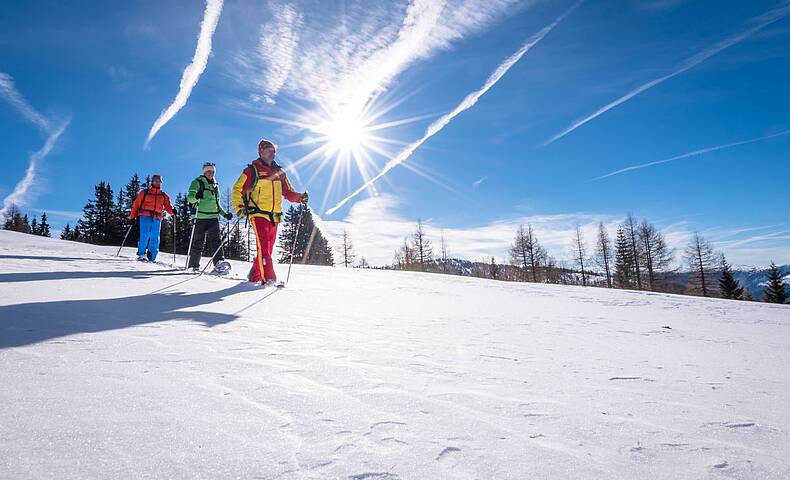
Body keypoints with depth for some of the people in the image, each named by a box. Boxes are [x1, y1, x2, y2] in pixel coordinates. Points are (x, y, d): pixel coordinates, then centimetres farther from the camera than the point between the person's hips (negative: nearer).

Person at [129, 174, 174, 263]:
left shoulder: (164, 195, 19)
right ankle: (141, 254, -2)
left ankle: (151, 257, 4)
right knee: (144, 235, -13)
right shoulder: (144, 192, 12)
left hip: (157, 219, 2)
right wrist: (132, 216, 4)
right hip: (145, 216, -2)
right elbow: (136, 204, 11)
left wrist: (172, 211, -13)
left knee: (155, 238, -1)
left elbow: (168, 206, 10)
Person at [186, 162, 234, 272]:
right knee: (198, 241, -1)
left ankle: (219, 261, -23)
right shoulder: (197, 182, 4)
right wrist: (196, 196, -28)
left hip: (214, 217, 4)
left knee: (216, 239, -12)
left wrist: (225, 214, 16)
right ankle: (194, 264, 11)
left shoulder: (216, 186, 21)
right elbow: (189, 198, -6)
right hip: (200, 216, -4)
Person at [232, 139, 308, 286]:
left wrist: (299, 197, -2)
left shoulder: (280, 172, 17)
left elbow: (288, 192, 18)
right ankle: (268, 278, -20)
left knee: (268, 248, 8)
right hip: (258, 213, -5)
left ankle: (255, 275, 23)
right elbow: (237, 189, 3)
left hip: (274, 216, 5)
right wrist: (239, 207, -11)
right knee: (263, 246, -16)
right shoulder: (252, 170, 3)